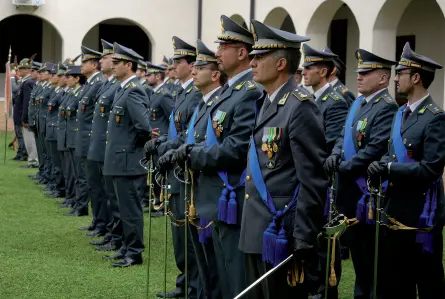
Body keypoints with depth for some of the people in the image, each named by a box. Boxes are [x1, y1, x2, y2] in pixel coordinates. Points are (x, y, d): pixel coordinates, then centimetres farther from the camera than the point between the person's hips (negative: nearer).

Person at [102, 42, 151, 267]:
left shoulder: (133, 92, -18)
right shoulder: (123, 89, 13)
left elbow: (144, 126, -26)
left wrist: (136, 146, -10)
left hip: (127, 161, -10)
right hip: (120, 160, 10)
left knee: (130, 209, -2)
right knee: (126, 208, 16)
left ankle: (134, 253, 5)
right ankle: (127, 248, 25)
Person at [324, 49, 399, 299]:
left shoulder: (387, 108, -16)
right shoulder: (358, 103, 13)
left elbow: (375, 150, -24)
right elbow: (345, 136, 16)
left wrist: (343, 167, -16)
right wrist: (336, 154, -6)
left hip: (368, 195, -9)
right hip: (350, 193, 9)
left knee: (372, 257, 1)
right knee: (357, 251, 19)